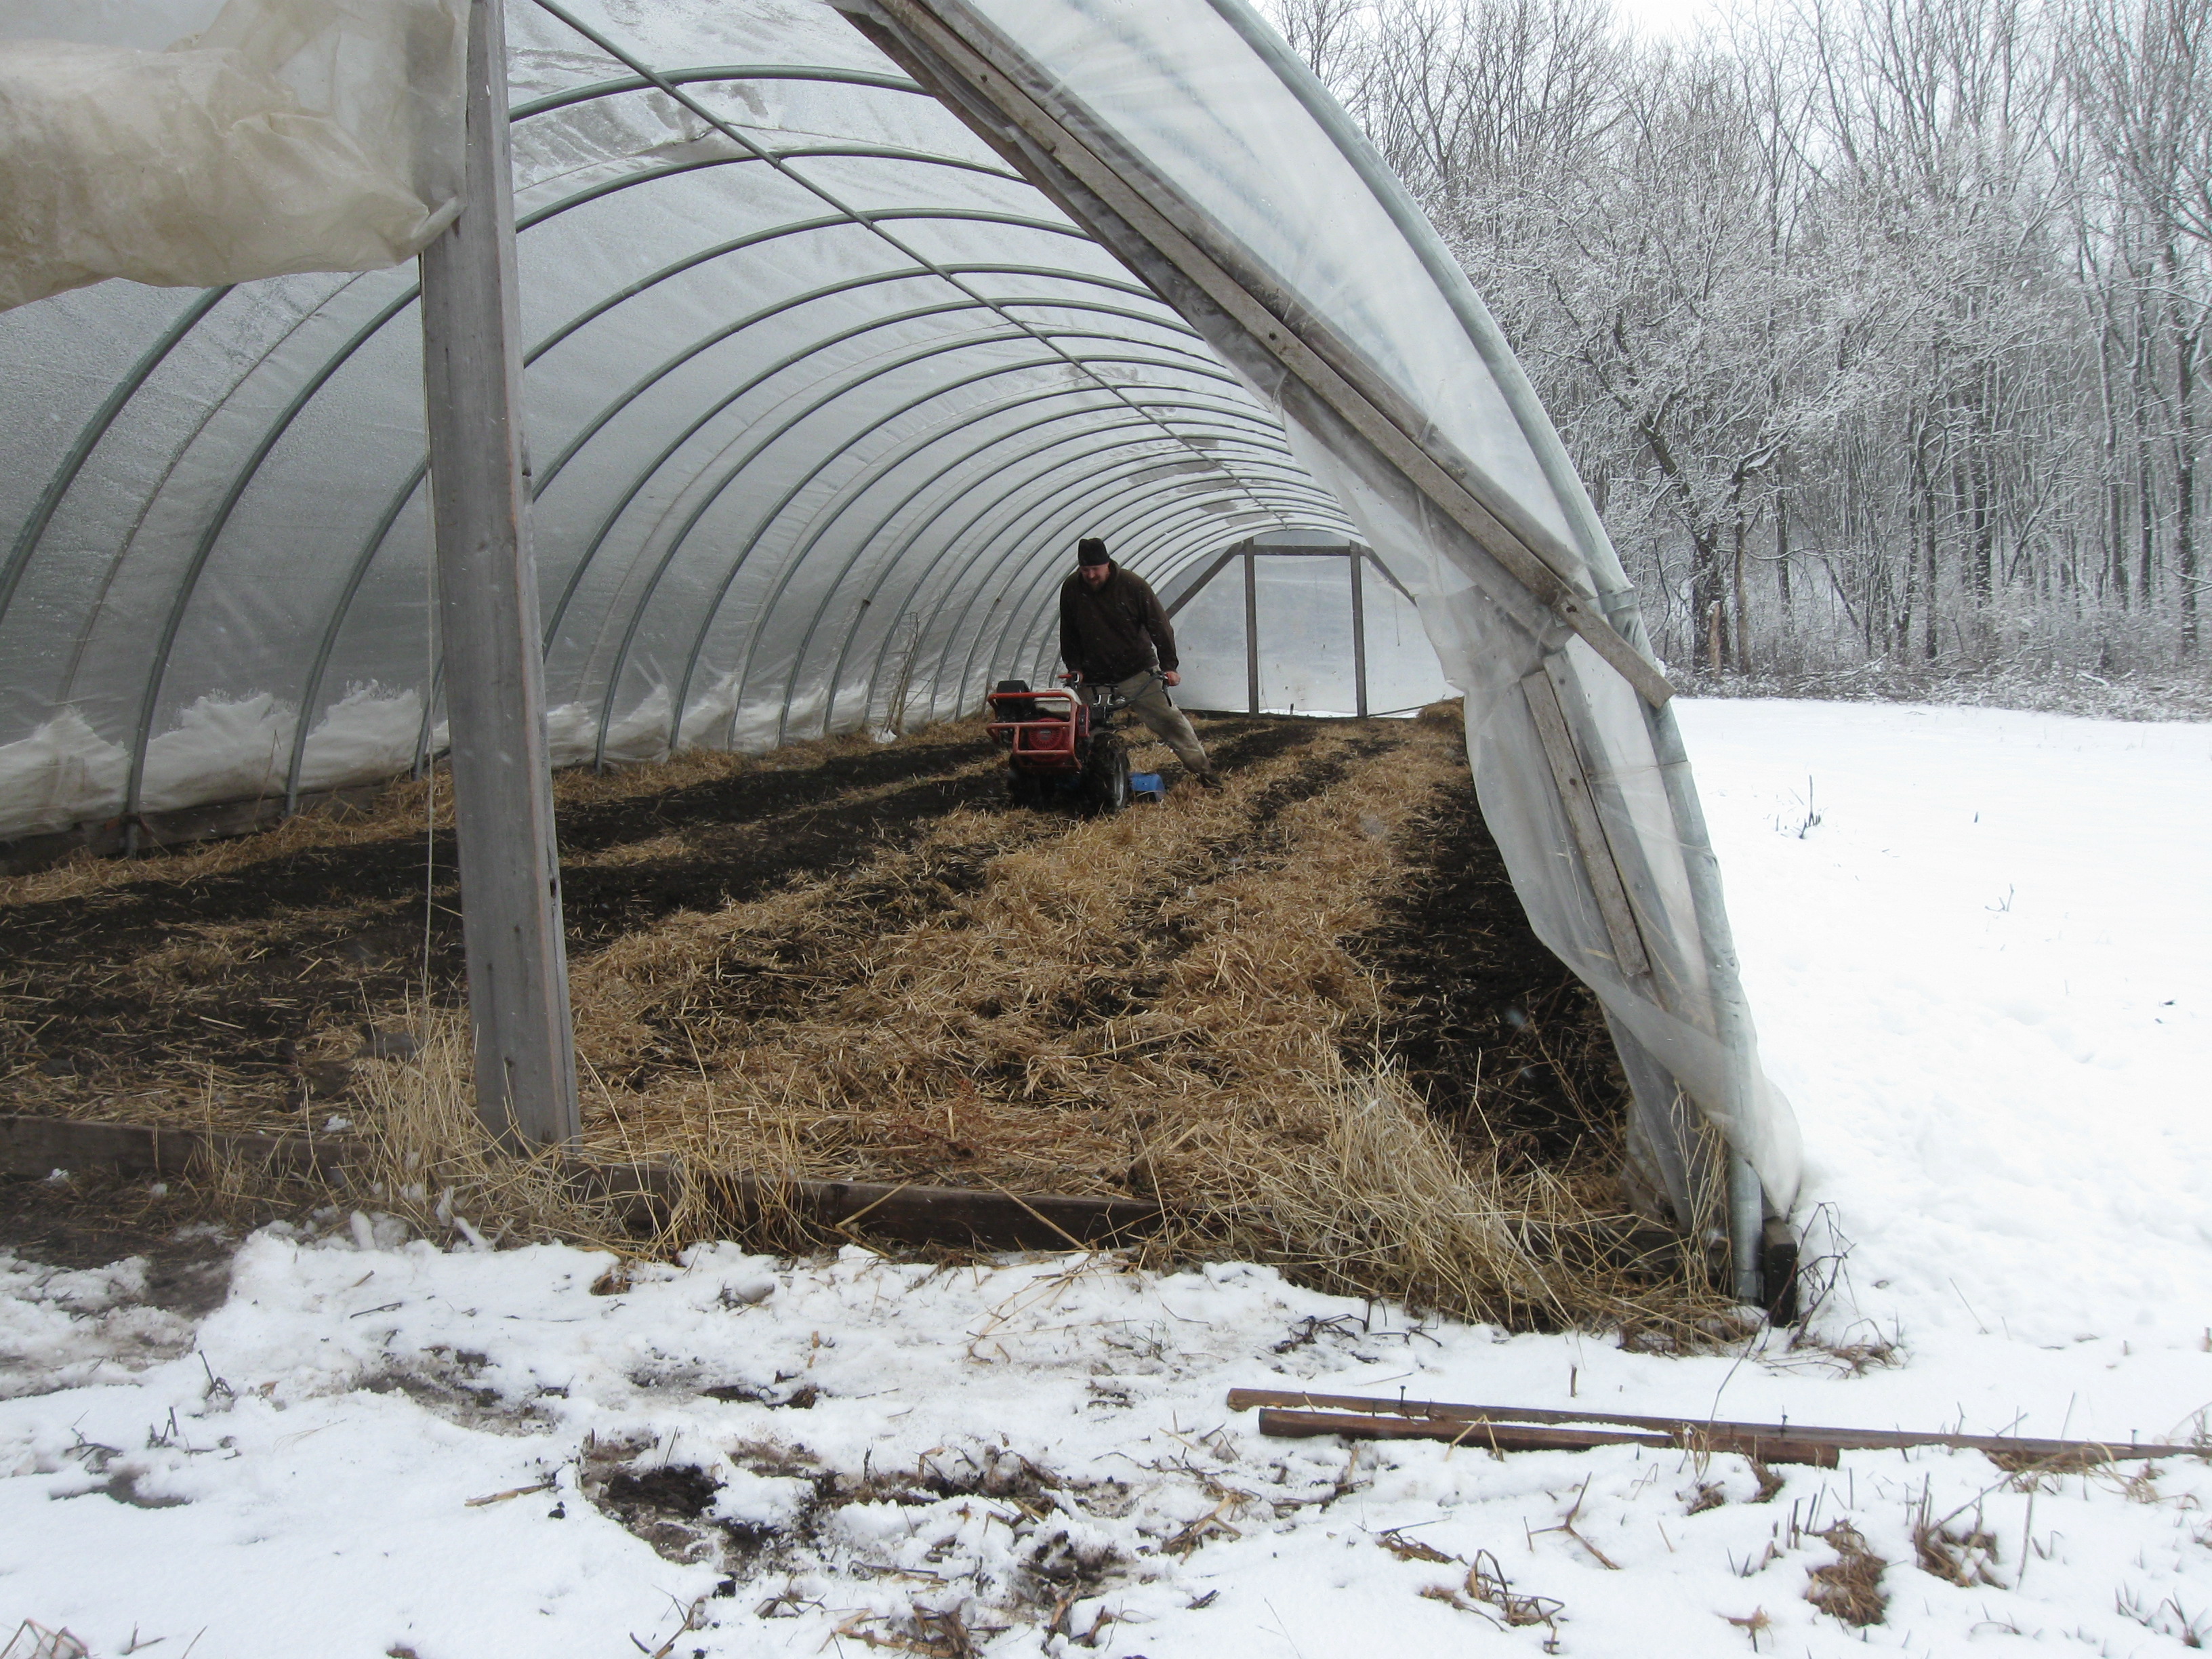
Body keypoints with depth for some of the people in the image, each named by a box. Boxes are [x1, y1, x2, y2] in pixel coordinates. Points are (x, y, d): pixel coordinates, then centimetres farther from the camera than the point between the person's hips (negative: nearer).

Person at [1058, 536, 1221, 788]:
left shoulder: (1133, 586, -13)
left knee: (1168, 719, -3)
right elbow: (1068, 633, 8)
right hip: (1095, 679, 3)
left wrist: (1169, 666, -13)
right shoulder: (1071, 589, -5)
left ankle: (1202, 769, 7)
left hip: (1139, 673, -3)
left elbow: (1159, 626, -9)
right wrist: (1075, 668, 2)